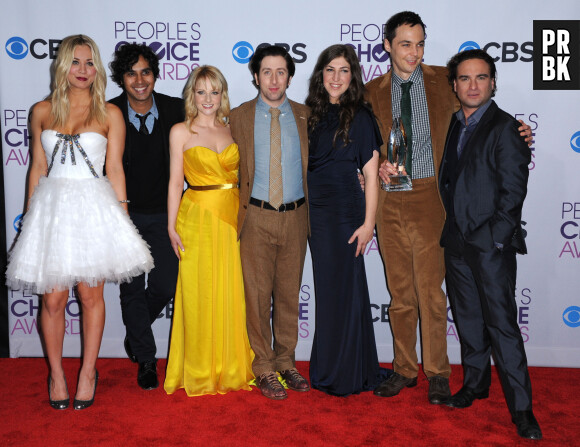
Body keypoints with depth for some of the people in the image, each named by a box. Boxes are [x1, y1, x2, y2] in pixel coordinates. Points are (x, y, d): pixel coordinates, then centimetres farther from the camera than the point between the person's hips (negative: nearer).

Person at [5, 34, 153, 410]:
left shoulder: (110, 114, 4)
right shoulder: (42, 111, 9)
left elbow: (115, 169, 3)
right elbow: (38, 168, 11)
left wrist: (121, 217, -1)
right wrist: (32, 217, 9)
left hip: (93, 208, -1)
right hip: (52, 208, 2)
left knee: (90, 294, 5)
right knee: (53, 299, 3)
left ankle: (88, 371, 22)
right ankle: (57, 374, 22)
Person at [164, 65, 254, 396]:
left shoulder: (232, 129, 11)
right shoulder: (181, 132, 2)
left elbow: (243, 175, 13)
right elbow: (176, 182, 1)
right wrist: (172, 226, -5)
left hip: (233, 217, 3)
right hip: (198, 217, -3)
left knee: (233, 293, 6)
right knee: (200, 295, 2)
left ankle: (233, 368, 21)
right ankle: (200, 373, 16)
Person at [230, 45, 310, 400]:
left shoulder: (305, 116, 8)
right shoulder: (239, 117, 4)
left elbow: (313, 165, 12)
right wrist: (235, 212, -1)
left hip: (295, 216, 2)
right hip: (256, 218, -1)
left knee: (289, 294, 10)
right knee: (258, 295, 2)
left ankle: (286, 363, 25)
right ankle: (265, 369, 16)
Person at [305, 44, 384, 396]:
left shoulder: (360, 117, -5)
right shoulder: (314, 114, 11)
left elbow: (371, 175, -8)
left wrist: (369, 223, -13)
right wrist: (304, 213, 8)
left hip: (345, 211, -6)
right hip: (315, 210, 6)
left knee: (343, 289, 2)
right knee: (326, 289, 12)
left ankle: (347, 376, 16)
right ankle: (327, 370, 25)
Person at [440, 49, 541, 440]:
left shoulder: (506, 128, -6)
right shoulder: (453, 126, 14)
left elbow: (513, 190, -11)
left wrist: (495, 237, -14)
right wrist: (452, 228, 6)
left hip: (492, 244, -6)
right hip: (457, 242, 6)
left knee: (501, 323, -5)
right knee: (468, 317, 15)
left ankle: (521, 408, 4)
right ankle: (475, 383, 31)